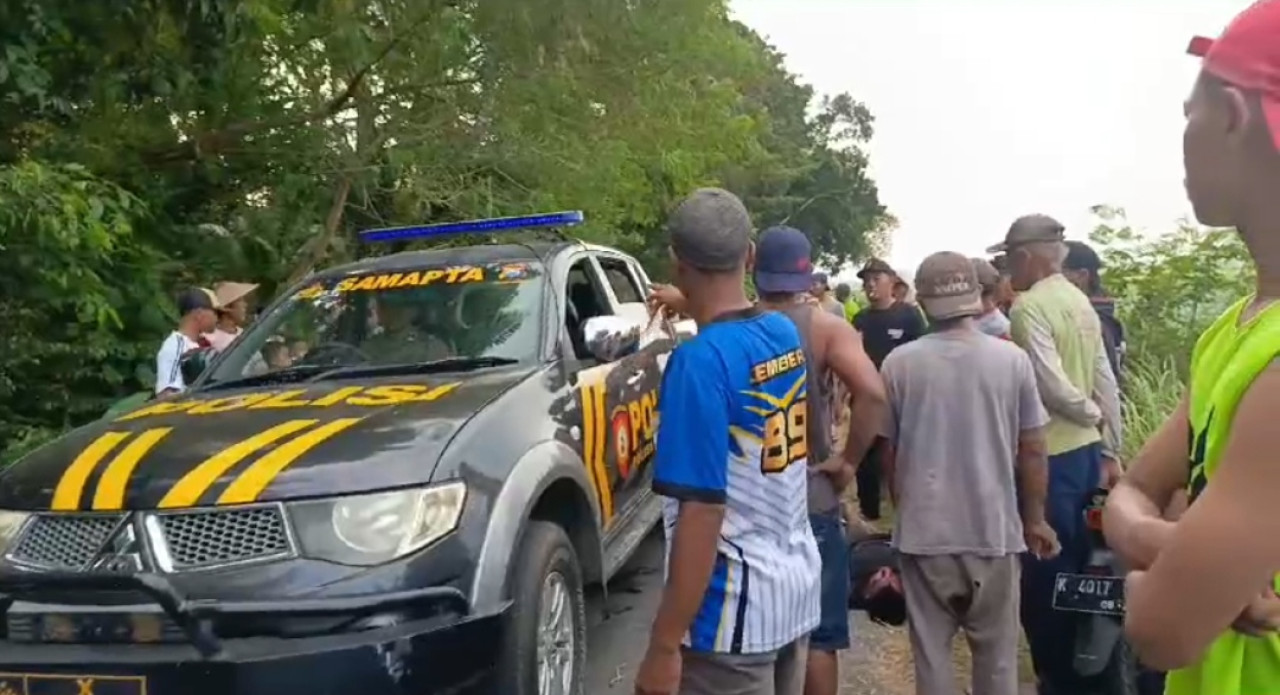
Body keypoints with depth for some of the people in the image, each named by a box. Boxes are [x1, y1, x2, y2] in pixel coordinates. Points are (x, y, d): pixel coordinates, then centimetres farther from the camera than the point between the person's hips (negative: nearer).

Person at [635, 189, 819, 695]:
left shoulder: (702, 359, -22)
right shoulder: (786, 333, 1)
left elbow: (703, 510, -24)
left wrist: (664, 646, -19)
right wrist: (694, 310, 36)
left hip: (736, 606, -8)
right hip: (799, 583, 8)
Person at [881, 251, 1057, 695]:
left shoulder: (899, 363, -5)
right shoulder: (1012, 359, -6)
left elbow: (889, 452, 5)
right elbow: (1032, 450, 0)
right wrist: (1034, 519, 13)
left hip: (923, 530, 0)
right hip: (994, 528, 0)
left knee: (931, 648, 12)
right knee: (997, 651, 15)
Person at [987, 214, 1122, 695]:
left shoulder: (1029, 306, -16)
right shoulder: (1080, 301, 9)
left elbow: (1053, 387, -22)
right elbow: (1106, 381, 11)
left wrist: (1091, 414, -3)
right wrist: (1110, 450, 16)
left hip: (1050, 456, -8)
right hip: (1086, 451, 9)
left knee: (1044, 570, 4)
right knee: (1076, 564, 18)